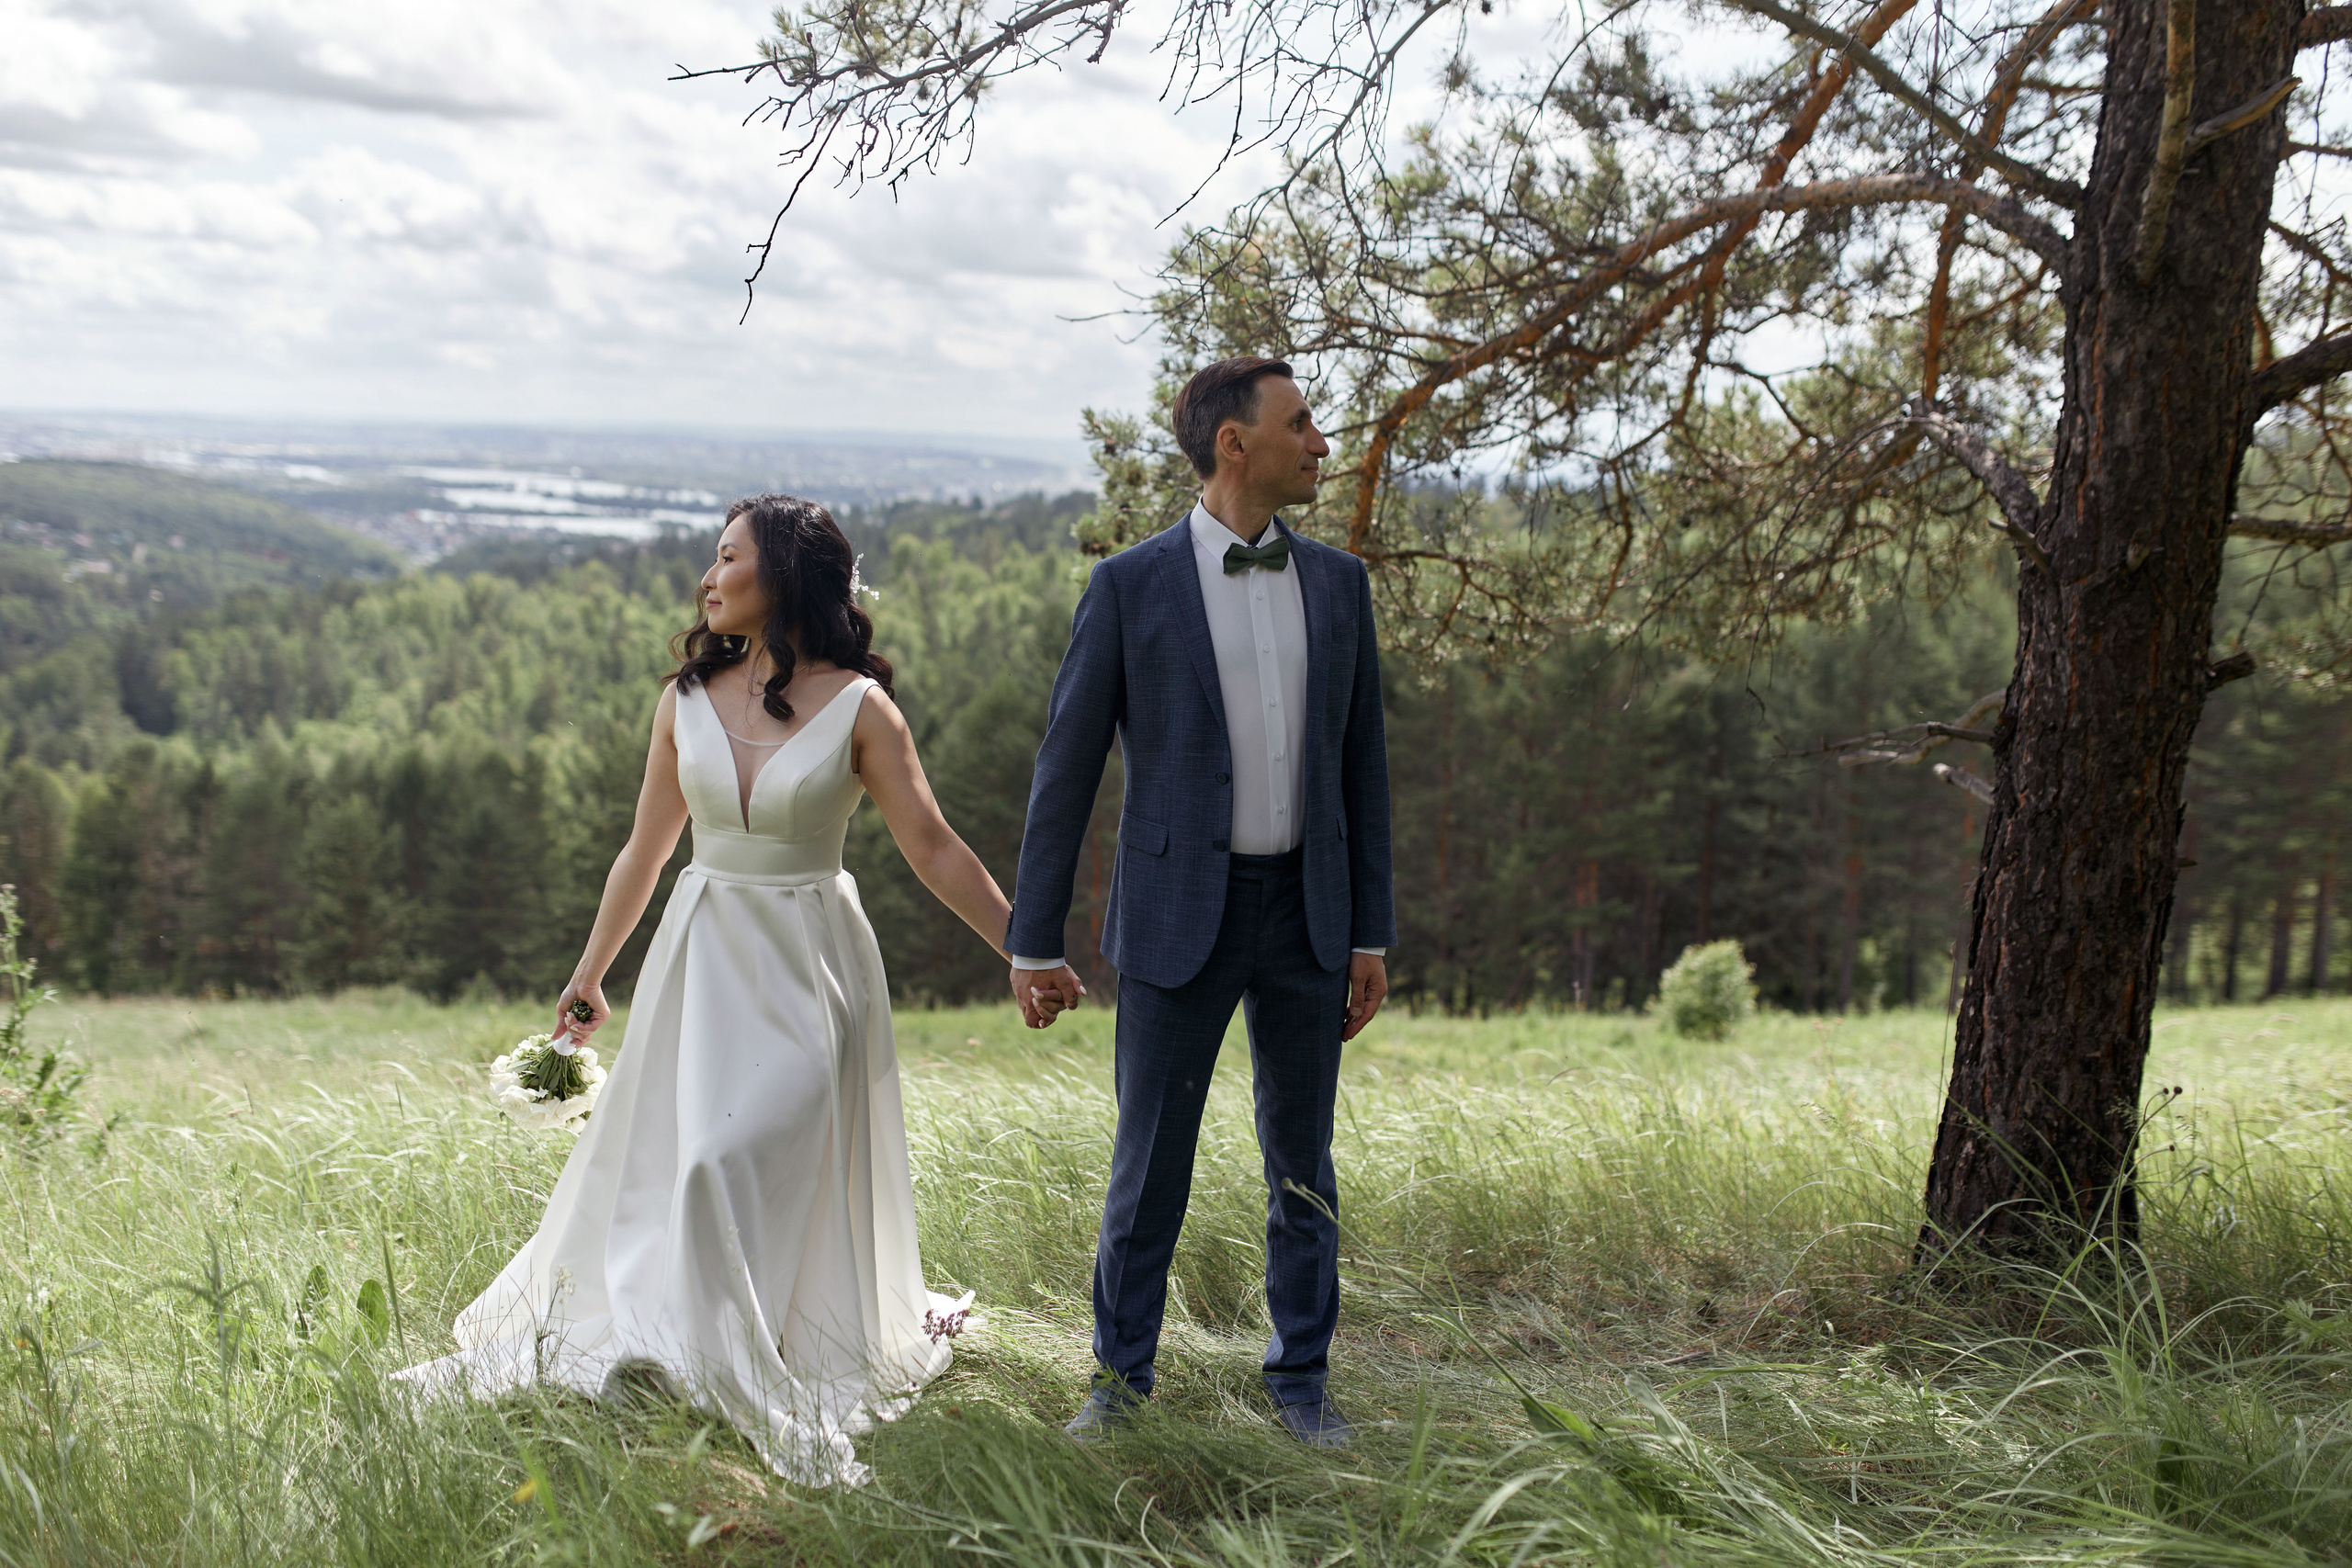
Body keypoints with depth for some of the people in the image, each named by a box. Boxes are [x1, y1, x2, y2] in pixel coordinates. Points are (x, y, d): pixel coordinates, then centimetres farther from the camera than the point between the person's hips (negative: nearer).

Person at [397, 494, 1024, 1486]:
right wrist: (590, 974, 18)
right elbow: (645, 850, 12)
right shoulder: (687, 699, 3)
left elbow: (933, 849, -7)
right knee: (658, 1155, 8)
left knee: (750, 1161, -9)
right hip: (703, 953, 4)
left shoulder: (856, 707, -8)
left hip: (810, 964, -4)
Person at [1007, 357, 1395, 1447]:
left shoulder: (1337, 583, 5)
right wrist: (1032, 945, -4)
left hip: (1305, 911, 3)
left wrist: (1372, 935, 6)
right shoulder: (1128, 587, -7)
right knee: (1149, 1161, 4)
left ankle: (1300, 1380, 24)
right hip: (1177, 915, -3)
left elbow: (1360, 766, 9)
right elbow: (1066, 770, -4)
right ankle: (1122, 1375, 23)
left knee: (1302, 1161, 10)